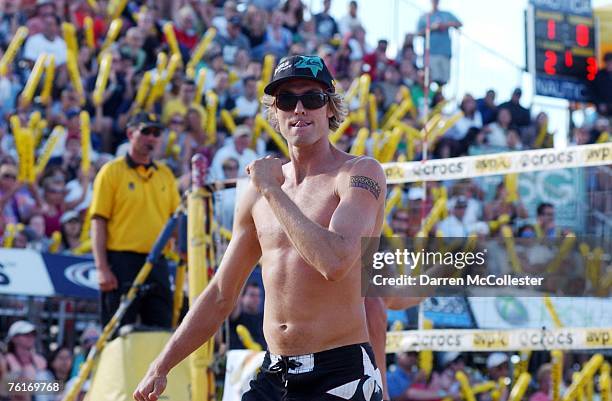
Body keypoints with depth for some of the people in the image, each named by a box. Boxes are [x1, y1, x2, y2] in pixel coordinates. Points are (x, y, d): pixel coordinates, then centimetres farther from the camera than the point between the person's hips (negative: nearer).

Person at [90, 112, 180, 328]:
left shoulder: (165, 174, 16)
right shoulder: (112, 171, 2)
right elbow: (99, 222, -4)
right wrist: (102, 268, -12)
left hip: (157, 264, 5)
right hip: (122, 261, -5)